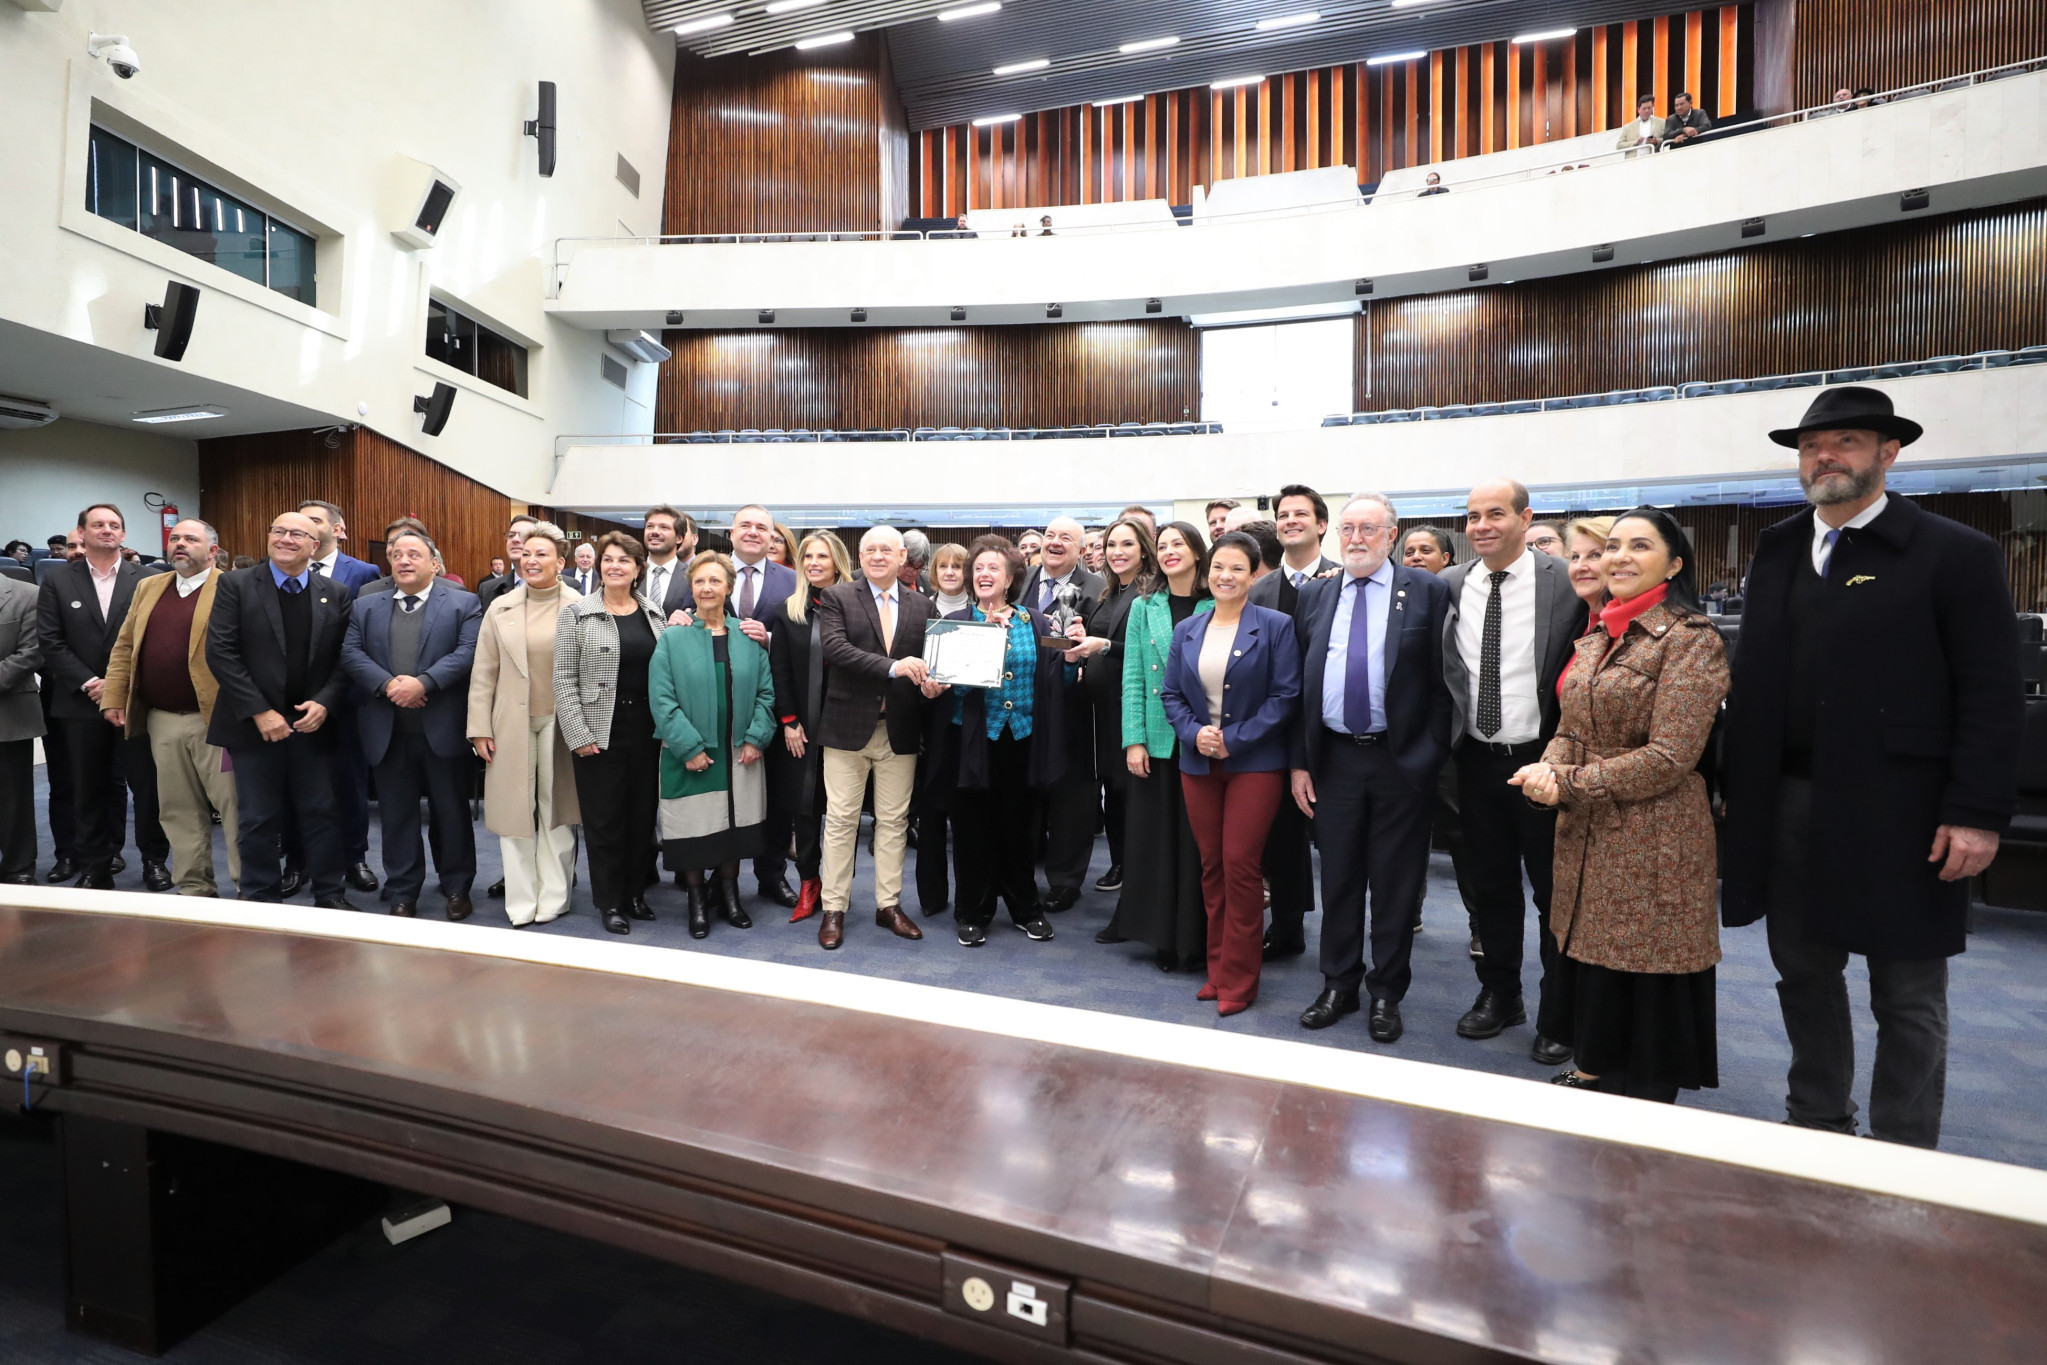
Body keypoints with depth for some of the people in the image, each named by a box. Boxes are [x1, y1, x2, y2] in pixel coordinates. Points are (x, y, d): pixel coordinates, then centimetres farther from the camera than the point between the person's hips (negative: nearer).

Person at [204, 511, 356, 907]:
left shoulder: (335, 595, 6)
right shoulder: (235, 585, 0)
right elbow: (220, 653, -7)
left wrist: (325, 702, -11)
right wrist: (259, 711, -13)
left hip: (313, 724, 2)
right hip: (255, 725, -1)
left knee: (321, 814, 7)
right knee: (259, 819, 8)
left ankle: (330, 895, 17)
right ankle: (262, 900, 20)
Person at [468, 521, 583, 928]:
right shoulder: (500, 608, 5)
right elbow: (483, 673, 6)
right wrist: (480, 728, 1)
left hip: (561, 723, -2)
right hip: (512, 724, 2)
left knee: (556, 811, 6)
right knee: (514, 810, 5)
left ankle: (552, 897, 17)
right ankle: (520, 901, 16)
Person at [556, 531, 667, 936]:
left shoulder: (655, 614, 9)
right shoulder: (577, 613, -2)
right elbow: (564, 678, -6)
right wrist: (578, 734, -10)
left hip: (646, 731, 4)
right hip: (600, 734, -3)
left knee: (642, 815, 10)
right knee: (604, 819, 4)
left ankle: (636, 891, 26)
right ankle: (609, 902, 18)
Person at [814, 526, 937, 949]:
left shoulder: (922, 606, 9)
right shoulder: (837, 598, -1)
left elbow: (930, 660, 9)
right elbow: (834, 647, -16)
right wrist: (892, 667, -26)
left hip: (900, 729, 3)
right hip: (849, 725, -2)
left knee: (893, 821, 10)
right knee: (841, 820, 5)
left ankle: (889, 904, 23)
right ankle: (834, 909, 16)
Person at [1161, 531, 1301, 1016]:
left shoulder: (1274, 627, -3)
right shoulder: (1186, 630, 9)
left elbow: (1285, 695, -9)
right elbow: (1170, 694, 8)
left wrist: (1234, 739, -15)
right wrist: (1194, 733, -10)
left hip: (1255, 763, -4)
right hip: (1197, 762, 4)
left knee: (1240, 865, -4)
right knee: (1211, 865, 10)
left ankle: (1238, 979, 9)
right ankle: (1217, 967, 23)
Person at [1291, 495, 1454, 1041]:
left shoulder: (1427, 591, -2)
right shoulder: (1314, 595, 7)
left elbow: (1441, 682, -4)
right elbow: (1300, 685, 7)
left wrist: (1430, 757, -10)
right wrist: (1299, 761, 4)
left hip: (1401, 760, -2)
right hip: (1334, 759, 3)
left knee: (1395, 883, 8)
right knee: (1338, 878, 13)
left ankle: (1386, 992, 25)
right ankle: (1339, 985, 29)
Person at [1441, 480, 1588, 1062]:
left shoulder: (1566, 582, -8)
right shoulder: (1449, 585, 3)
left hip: (1542, 758, -3)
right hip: (1478, 760, 4)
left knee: (1554, 888, 9)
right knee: (1490, 884, 16)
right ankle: (1500, 993, 33)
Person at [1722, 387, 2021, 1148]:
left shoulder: (1955, 555, -4)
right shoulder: (1777, 550, 10)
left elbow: (1993, 698, -8)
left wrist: (1977, 814, -14)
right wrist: (1732, 779, 7)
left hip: (1895, 815, -5)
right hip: (1787, 807, 5)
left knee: (1908, 999, 9)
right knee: (1804, 976, 17)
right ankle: (1816, 1126, 34)